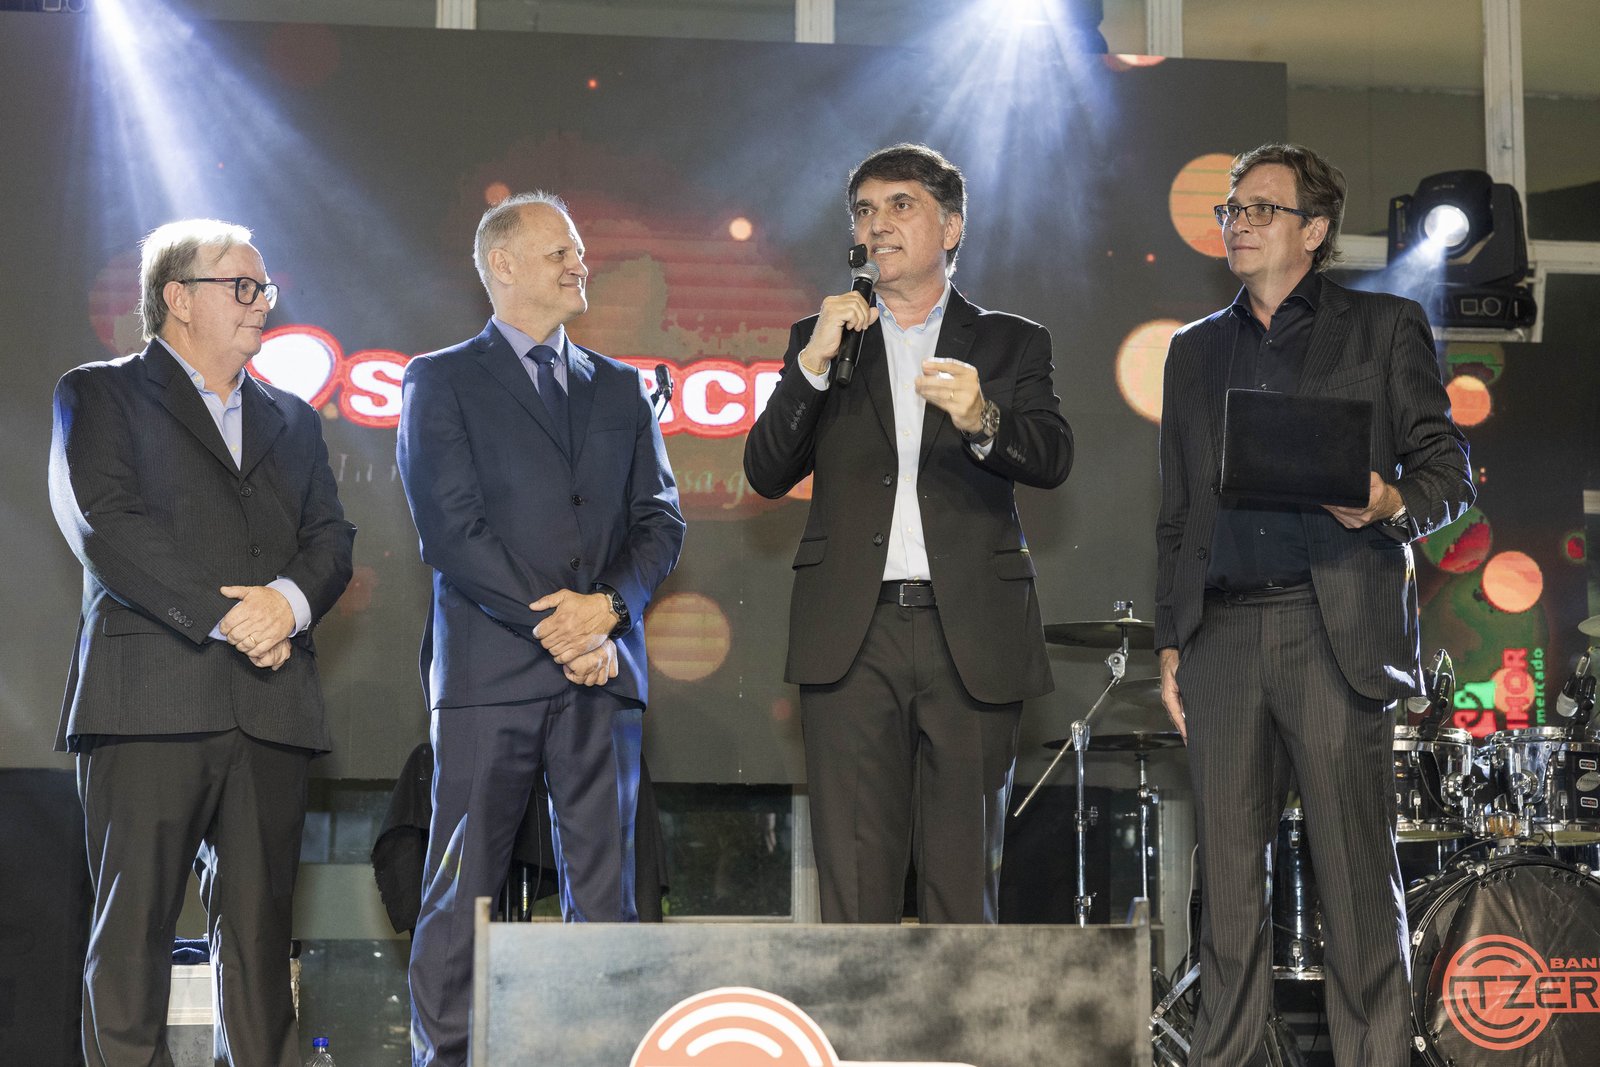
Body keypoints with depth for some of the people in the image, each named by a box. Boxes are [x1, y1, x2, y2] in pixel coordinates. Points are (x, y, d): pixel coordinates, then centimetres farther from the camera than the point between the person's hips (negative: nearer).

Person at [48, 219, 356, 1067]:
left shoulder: (291, 420, 24)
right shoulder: (100, 394, 7)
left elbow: (331, 539, 14)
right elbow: (103, 525, -7)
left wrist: (292, 599, -9)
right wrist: (223, 615, -13)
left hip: (269, 706, 5)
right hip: (150, 701, -4)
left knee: (260, 926, 3)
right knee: (134, 922, -5)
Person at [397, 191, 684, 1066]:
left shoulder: (618, 387, 19)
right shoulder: (441, 381, 5)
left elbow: (660, 518, 11)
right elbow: (451, 528, -6)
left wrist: (609, 607, -7)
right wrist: (550, 623, -12)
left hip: (603, 667, 4)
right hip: (490, 667, -4)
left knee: (604, 886, 3)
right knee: (462, 886, -3)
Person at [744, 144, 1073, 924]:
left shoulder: (1009, 343, 13)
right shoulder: (820, 340, 17)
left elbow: (1052, 461, -4)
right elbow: (766, 473, 7)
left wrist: (981, 419, -25)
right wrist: (814, 363, -6)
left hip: (971, 638, -1)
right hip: (853, 634, 1)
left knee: (964, 882, 0)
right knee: (854, 884, -4)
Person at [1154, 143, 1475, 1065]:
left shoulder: (1386, 329, 9)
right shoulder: (1197, 351, 21)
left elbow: (1450, 471, 5)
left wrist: (1392, 503, -17)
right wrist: (1172, 641, 12)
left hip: (1334, 632, -4)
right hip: (1222, 635, 4)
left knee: (1357, 870, -6)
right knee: (1229, 875, 4)